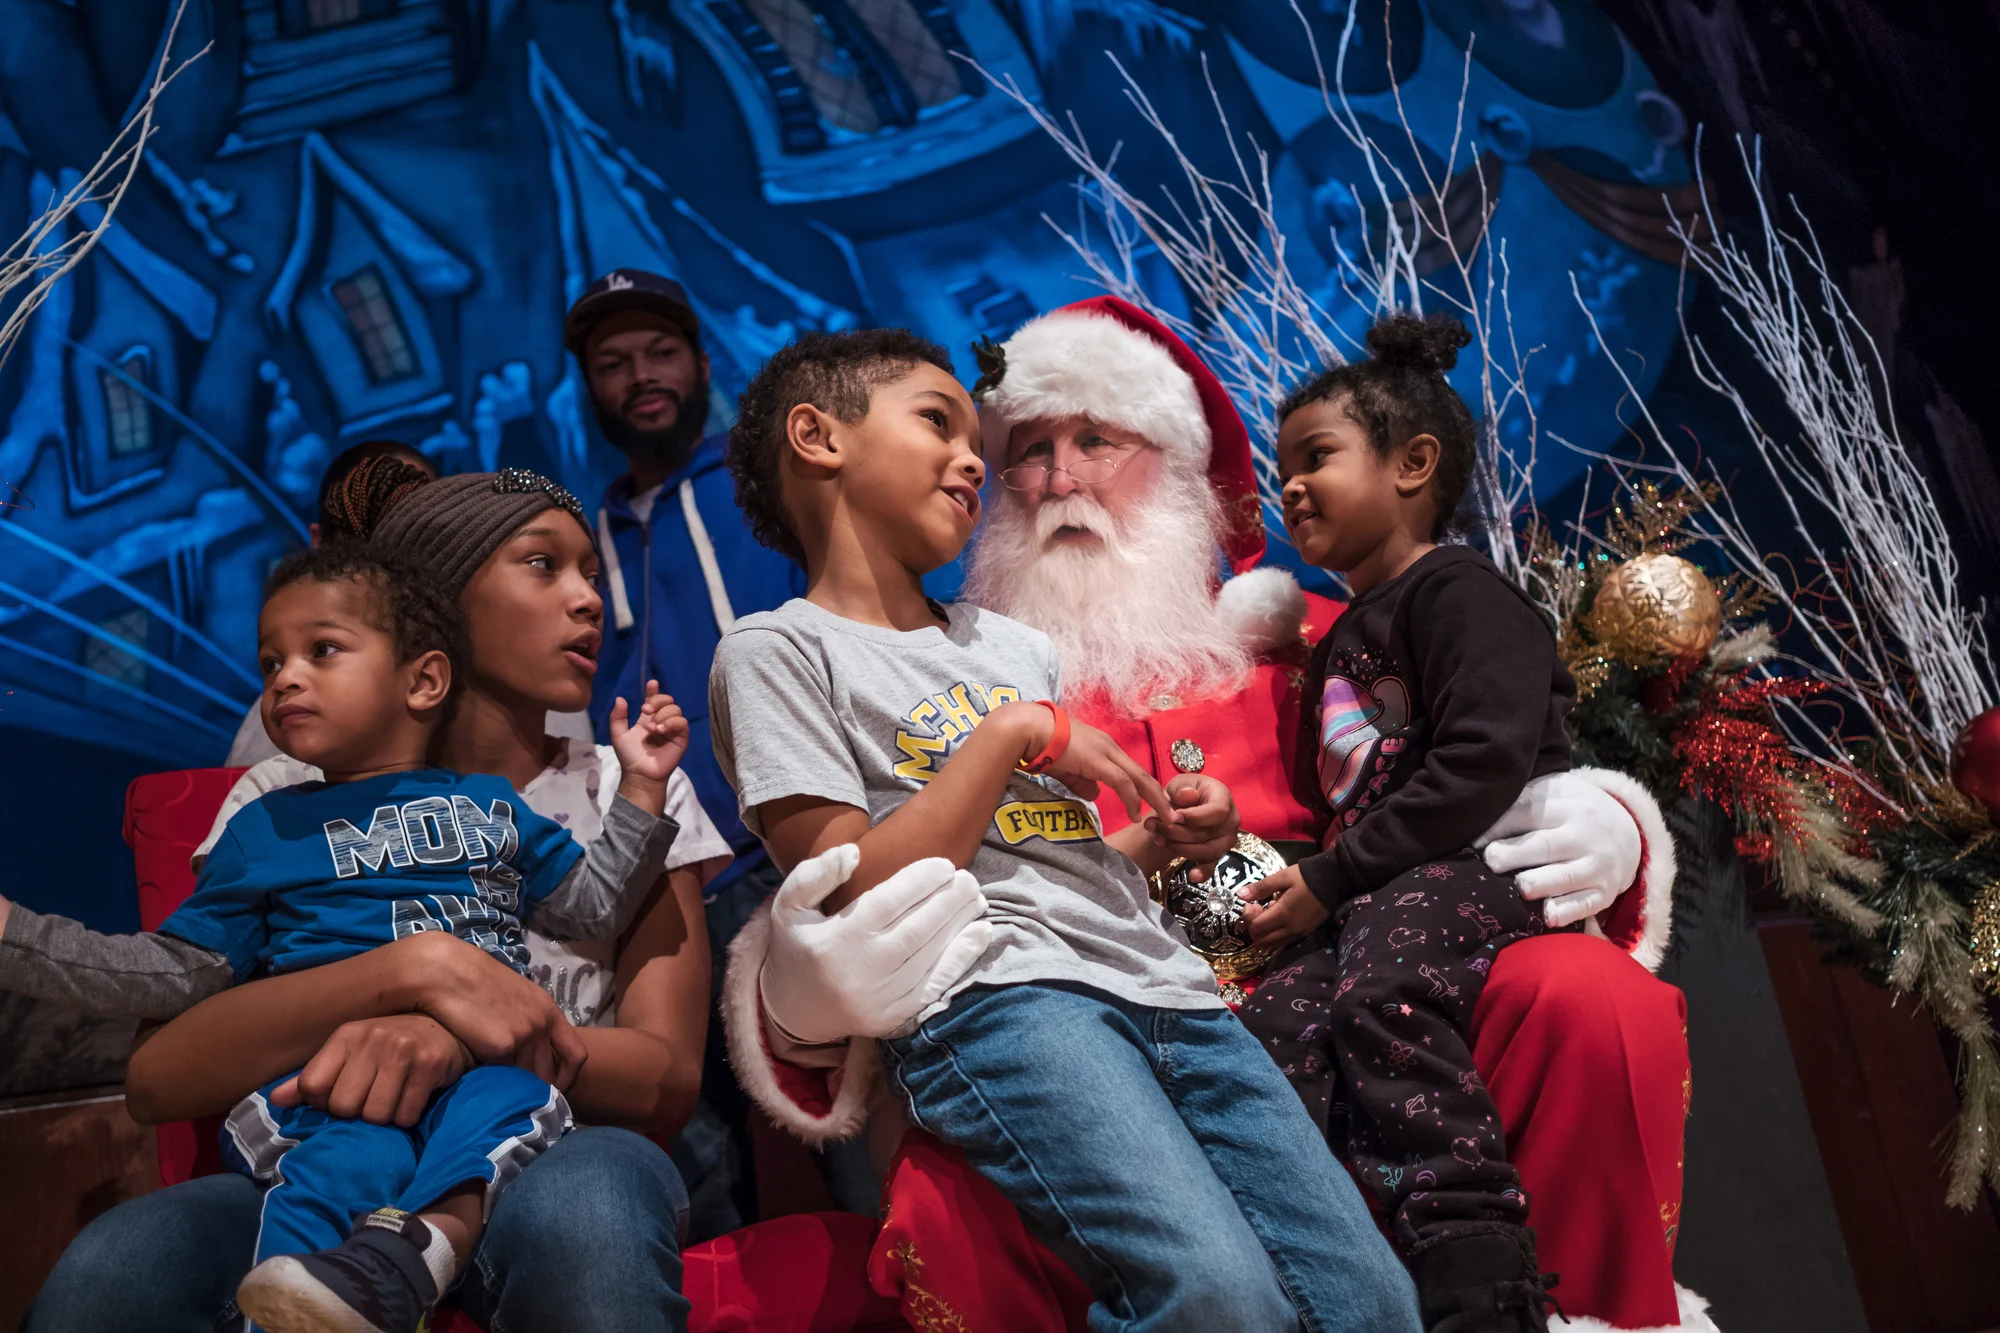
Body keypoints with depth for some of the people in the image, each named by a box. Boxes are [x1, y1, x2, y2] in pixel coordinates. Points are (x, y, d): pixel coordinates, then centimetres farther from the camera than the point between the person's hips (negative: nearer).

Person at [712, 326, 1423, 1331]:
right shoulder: (777, 650, 4)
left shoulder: (1015, 644, 26)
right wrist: (1012, 732, -5)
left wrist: (1165, 841, 8)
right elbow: (859, 895, -7)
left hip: (1164, 986, 7)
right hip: (995, 997, -6)